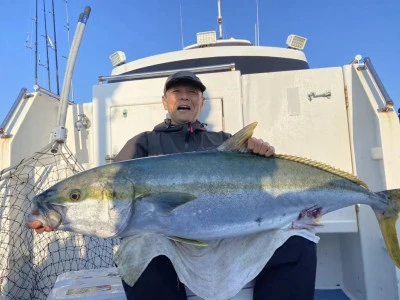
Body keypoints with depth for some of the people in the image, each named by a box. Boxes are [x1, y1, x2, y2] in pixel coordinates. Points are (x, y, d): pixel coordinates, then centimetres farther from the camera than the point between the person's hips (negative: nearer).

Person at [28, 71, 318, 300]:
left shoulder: (224, 140, 22)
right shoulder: (145, 142, 17)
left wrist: (263, 153, -12)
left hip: (228, 237, 2)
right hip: (167, 239, -1)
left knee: (297, 240, -22)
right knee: (142, 242, -36)